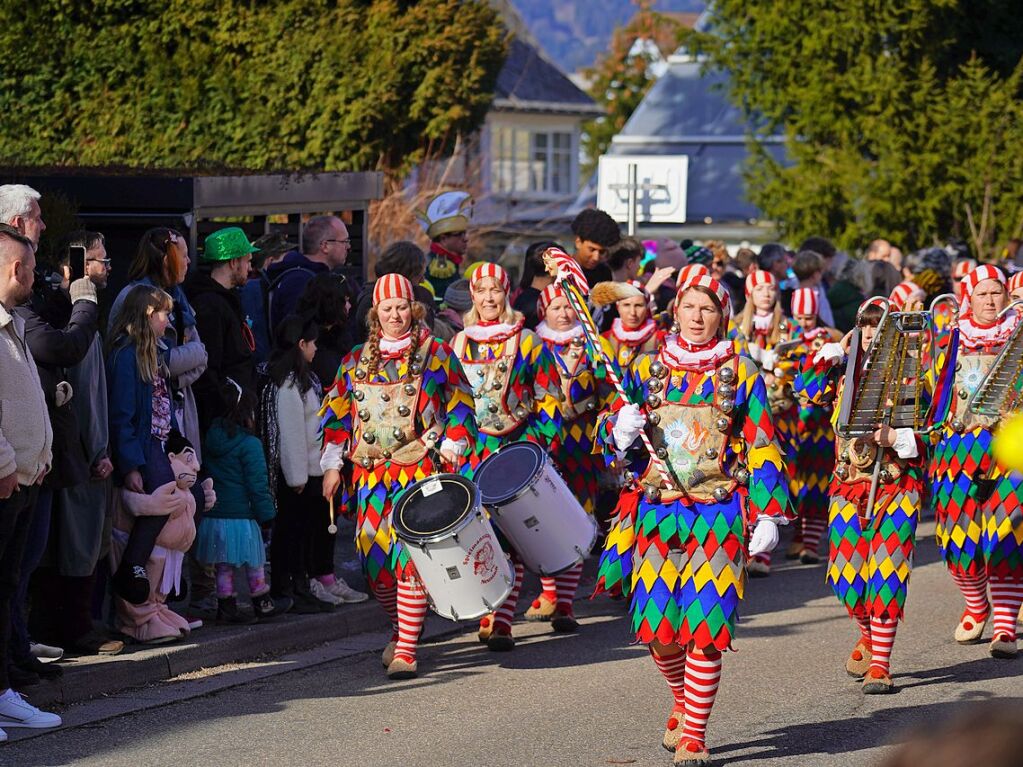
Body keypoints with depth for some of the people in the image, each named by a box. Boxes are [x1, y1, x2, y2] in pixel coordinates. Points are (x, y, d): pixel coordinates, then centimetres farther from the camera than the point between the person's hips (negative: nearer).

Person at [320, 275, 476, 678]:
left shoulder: (437, 354, 5)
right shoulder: (357, 361, 14)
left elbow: (460, 406, 5)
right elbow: (337, 413, 16)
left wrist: (451, 450, -4)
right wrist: (332, 464, 10)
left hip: (420, 471, -4)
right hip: (370, 474, 4)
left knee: (410, 554, -13)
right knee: (373, 559, 2)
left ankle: (406, 649, -12)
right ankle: (400, 628, 26)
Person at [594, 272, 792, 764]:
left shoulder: (741, 375, 4)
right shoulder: (646, 370, 10)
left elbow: (764, 451, 3)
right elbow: (611, 441, 13)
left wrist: (768, 517, -3)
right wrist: (620, 431, -10)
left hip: (719, 516, -2)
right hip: (657, 512, 2)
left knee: (705, 627, -8)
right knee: (656, 625, 1)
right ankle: (684, 700, 30)